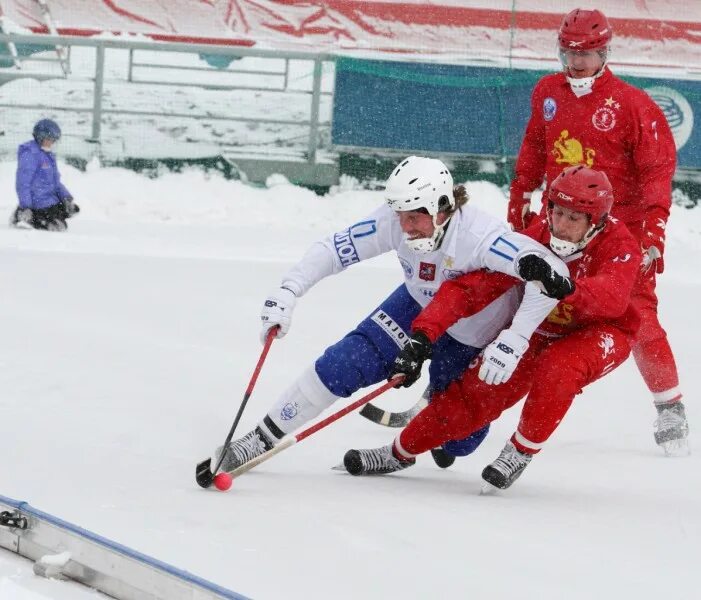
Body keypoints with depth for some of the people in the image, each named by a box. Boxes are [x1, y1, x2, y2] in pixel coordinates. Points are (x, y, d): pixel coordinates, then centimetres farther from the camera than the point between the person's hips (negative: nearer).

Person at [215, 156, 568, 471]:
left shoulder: (481, 236, -40)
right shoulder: (395, 222, -26)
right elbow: (332, 250, -17)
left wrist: (513, 341, -46)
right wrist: (287, 293, -30)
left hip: (475, 340, -3)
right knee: (342, 365, -12)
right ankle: (262, 440, 1)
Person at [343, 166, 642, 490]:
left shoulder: (619, 245, -27)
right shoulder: (535, 238, -21)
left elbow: (614, 299, -48)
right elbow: (469, 285, -23)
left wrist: (564, 287, -66)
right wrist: (421, 337, -33)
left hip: (601, 332, -3)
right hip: (541, 330, 3)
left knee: (557, 368, -35)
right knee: (475, 392, -4)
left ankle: (521, 451, -14)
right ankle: (400, 452, 17)